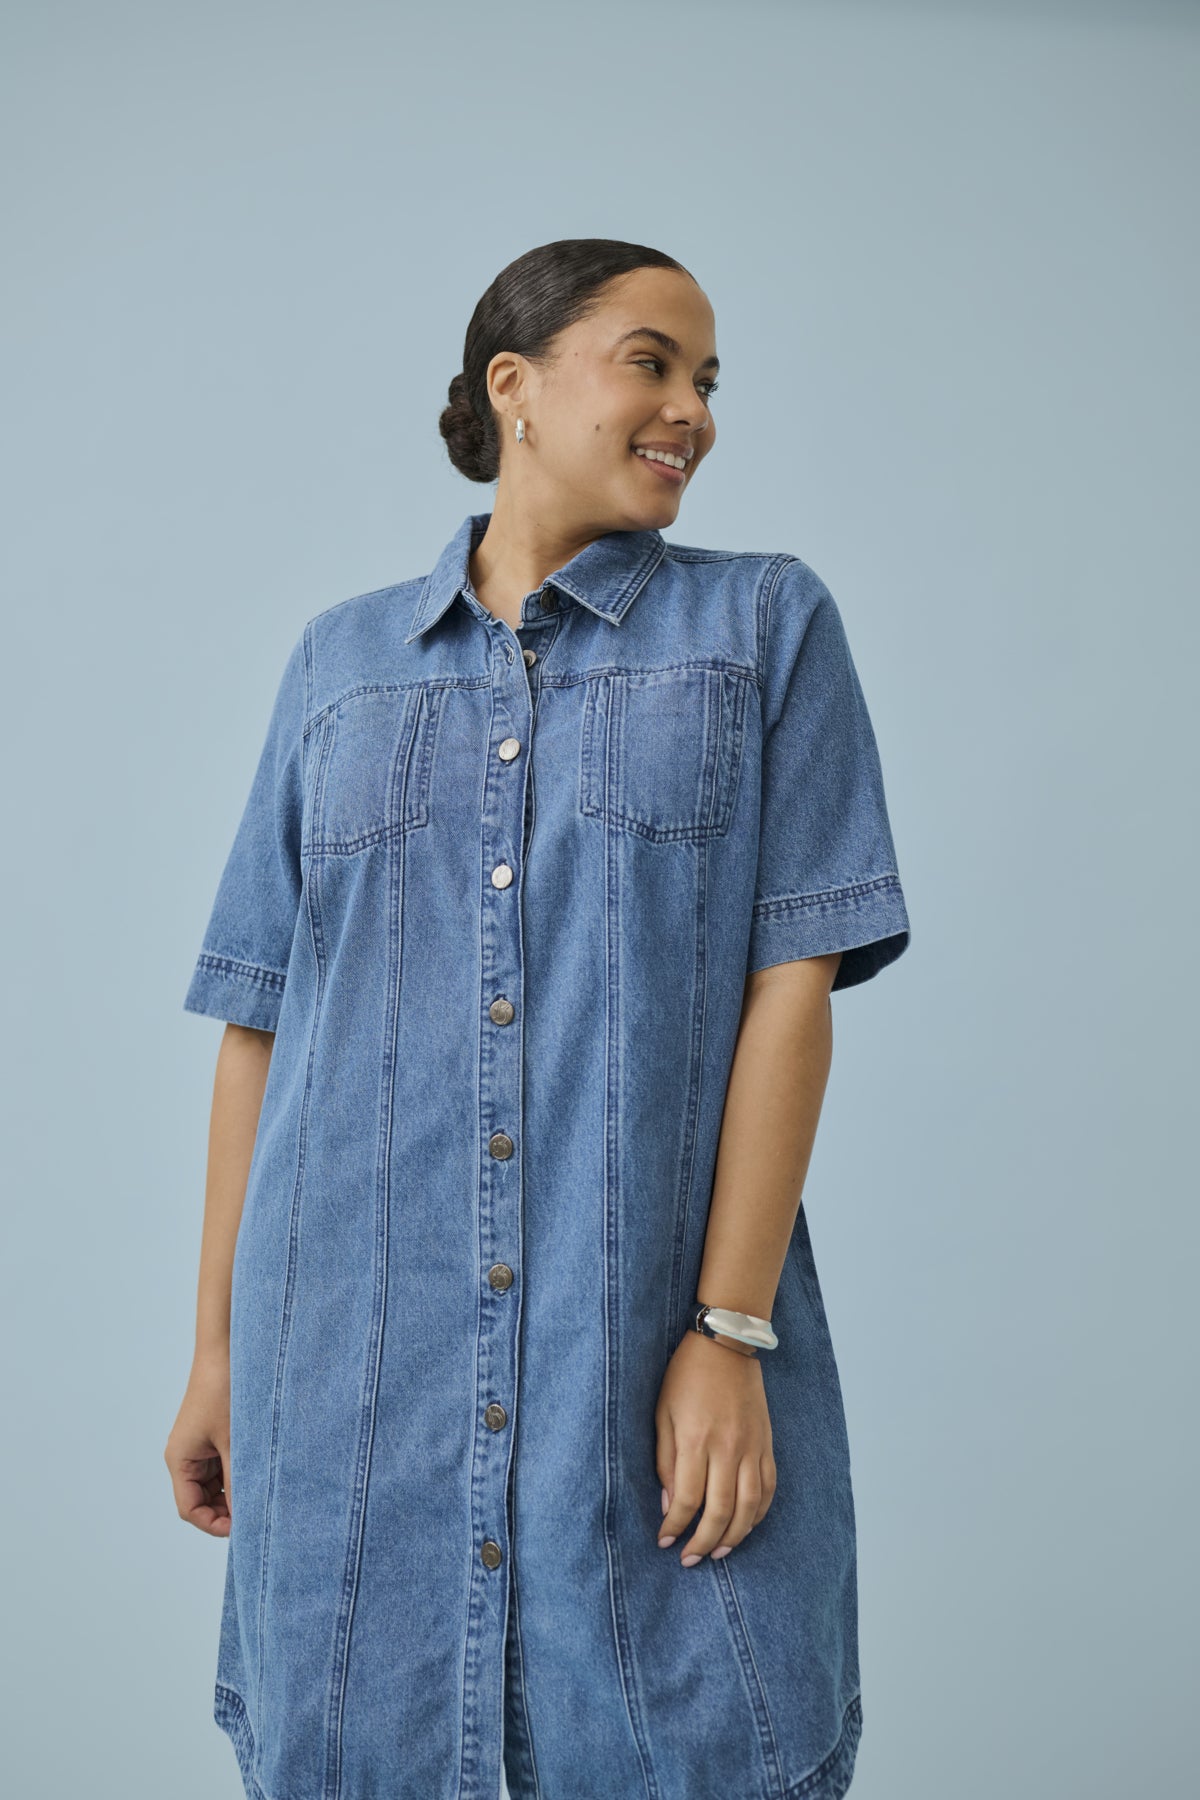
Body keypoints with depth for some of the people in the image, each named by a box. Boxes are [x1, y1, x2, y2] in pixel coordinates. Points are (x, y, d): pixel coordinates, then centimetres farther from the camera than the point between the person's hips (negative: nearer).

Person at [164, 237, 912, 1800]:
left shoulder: (767, 623, 5)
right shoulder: (342, 663, 11)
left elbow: (795, 980, -3)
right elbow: (262, 1018, 10)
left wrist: (731, 1329, -11)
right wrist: (218, 1345, 8)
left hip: (655, 1339, -1)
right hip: (357, 1354, 2)